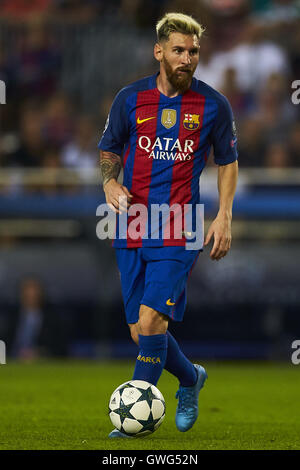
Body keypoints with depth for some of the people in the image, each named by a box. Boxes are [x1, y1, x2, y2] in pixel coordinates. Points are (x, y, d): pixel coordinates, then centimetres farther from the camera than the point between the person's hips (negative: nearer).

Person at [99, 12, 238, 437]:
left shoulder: (213, 105, 0)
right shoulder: (130, 99, 3)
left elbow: (228, 162, 11)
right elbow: (109, 150, 16)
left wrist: (224, 217, 1)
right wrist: (110, 182, -5)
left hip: (179, 231, -3)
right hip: (132, 228, 3)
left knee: (150, 320, -18)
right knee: (140, 332, 6)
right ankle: (191, 378, 35)